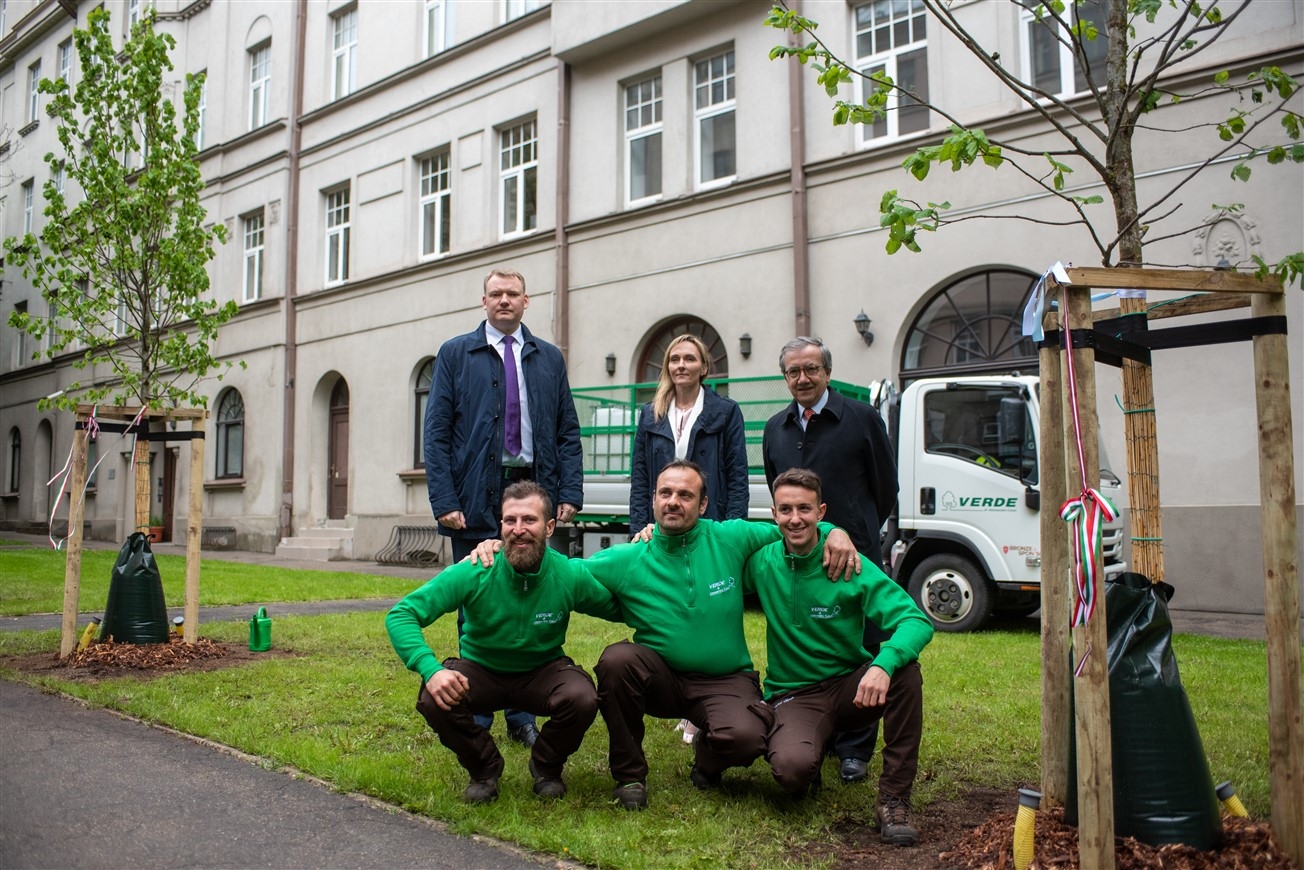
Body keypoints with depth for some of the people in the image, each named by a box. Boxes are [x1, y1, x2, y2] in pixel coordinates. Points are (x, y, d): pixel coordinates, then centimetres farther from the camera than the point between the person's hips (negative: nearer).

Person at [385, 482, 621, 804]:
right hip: (481, 670, 0)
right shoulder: (475, 573, -23)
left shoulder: (571, 576, -19)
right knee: (434, 699, -30)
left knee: (582, 698, -31)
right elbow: (400, 614, -24)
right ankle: (484, 768, 3)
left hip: (543, 672, 0)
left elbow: (620, 609, -3)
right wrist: (431, 669, -39)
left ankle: (546, 766, 5)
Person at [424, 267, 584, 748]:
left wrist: (570, 493, -1)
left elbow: (568, 433, 11)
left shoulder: (550, 358, 13)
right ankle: (475, 720, 15)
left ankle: (523, 717, 15)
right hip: (477, 499, -2)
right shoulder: (455, 354, 7)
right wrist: (444, 500, -10)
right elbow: (437, 433, 0)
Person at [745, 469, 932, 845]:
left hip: (851, 687, 1)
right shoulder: (762, 563, -4)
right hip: (793, 696, -1)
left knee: (905, 669, -30)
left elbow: (917, 621, -19)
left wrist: (883, 664, -39)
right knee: (793, 766, -33)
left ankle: (894, 799, -18)